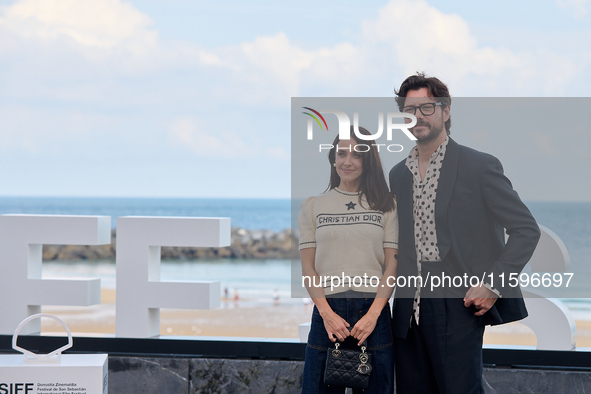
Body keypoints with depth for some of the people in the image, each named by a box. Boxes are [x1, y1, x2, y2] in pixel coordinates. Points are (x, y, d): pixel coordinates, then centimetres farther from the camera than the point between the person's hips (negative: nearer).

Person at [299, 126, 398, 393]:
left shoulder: (385, 205, 8)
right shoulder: (313, 206, 10)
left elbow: (392, 265, 2)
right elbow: (308, 267, 5)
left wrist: (373, 314, -10)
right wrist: (326, 313, -9)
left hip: (374, 310, 0)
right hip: (327, 311, 0)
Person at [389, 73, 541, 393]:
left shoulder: (479, 166, -3)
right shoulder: (398, 174, 16)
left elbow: (526, 229, -4)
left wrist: (492, 285, -13)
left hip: (457, 306, -6)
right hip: (409, 307, 6)